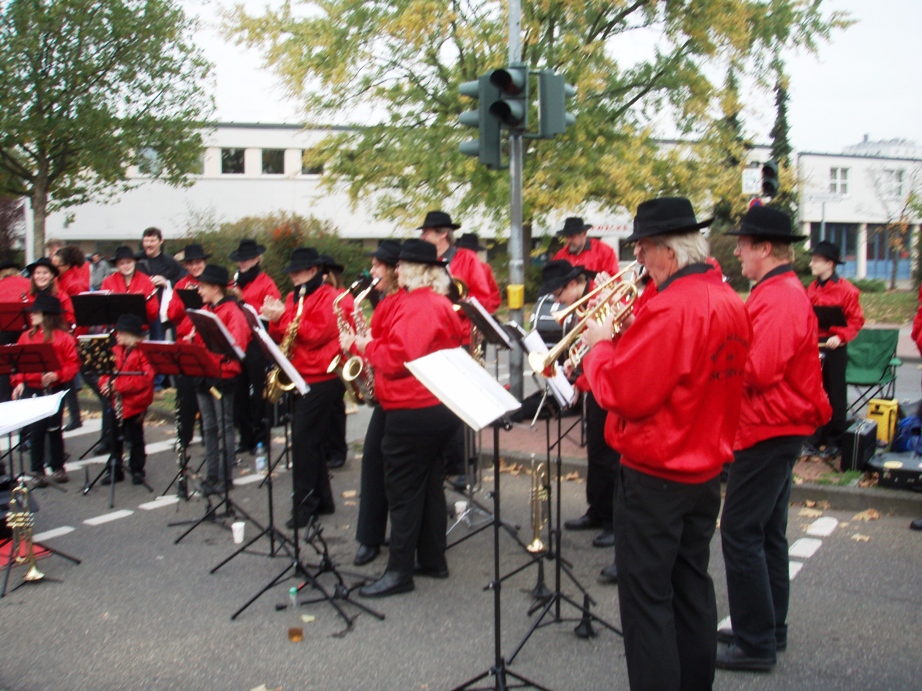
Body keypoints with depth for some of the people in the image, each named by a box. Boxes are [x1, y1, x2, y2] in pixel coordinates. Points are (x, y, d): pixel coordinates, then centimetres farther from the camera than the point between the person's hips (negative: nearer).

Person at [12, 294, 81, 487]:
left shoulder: (63, 337, -3)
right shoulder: (26, 337, 8)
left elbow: (73, 364, -6)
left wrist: (57, 375, -20)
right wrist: (19, 382, -4)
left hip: (55, 390, -2)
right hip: (32, 390, 3)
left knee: (54, 428, 6)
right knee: (35, 430, 1)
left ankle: (58, 468, 20)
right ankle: (37, 471, 10)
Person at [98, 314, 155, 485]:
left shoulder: (143, 352, -12)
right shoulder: (115, 350, 7)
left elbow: (145, 378, -20)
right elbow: (106, 370, 12)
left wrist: (118, 384, -22)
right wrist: (105, 383, -10)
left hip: (134, 404, -6)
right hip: (116, 403, 6)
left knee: (135, 439, 6)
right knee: (114, 438, 12)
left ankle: (137, 470, 19)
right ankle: (114, 470, 23)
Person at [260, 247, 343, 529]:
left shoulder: (327, 297, -7)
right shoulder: (293, 297, 16)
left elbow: (317, 333, -18)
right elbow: (282, 335, 12)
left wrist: (283, 316, -18)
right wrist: (275, 320, -8)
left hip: (321, 379, -8)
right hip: (301, 378, 8)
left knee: (303, 440, -9)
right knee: (309, 440, 12)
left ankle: (304, 506, -1)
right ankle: (322, 500, 23)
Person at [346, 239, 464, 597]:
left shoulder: (414, 307, -17)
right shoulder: (440, 303, 14)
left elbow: (398, 359, -22)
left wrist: (365, 346, -7)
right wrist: (374, 345, 10)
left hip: (413, 412, -10)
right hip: (440, 406, 10)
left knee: (403, 490, -2)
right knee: (430, 484, 16)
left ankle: (400, 571, 6)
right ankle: (433, 560, 25)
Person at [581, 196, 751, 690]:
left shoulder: (672, 308, -24)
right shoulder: (729, 302, 6)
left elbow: (622, 394, -24)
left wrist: (600, 345, -7)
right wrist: (629, 339, 5)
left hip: (655, 476, -9)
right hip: (706, 468, 10)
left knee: (647, 599, 3)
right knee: (691, 587, 21)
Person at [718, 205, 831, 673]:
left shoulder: (781, 298, -18)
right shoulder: (781, 291, 15)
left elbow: (758, 370, -27)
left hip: (770, 429, -11)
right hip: (777, 426, 11)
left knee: (741, 532, -6)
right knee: (767, 531, 17)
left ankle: (755, 643, 3)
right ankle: (770, 628, 28)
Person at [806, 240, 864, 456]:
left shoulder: (846, 289, -8)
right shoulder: (811, 288, 7)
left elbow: (856, 320, -7)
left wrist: (840, 337, -19)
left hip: (834, 348, -5)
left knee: (836, 395, 4)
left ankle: (835, 440, 14)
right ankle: (816, 437, 21)